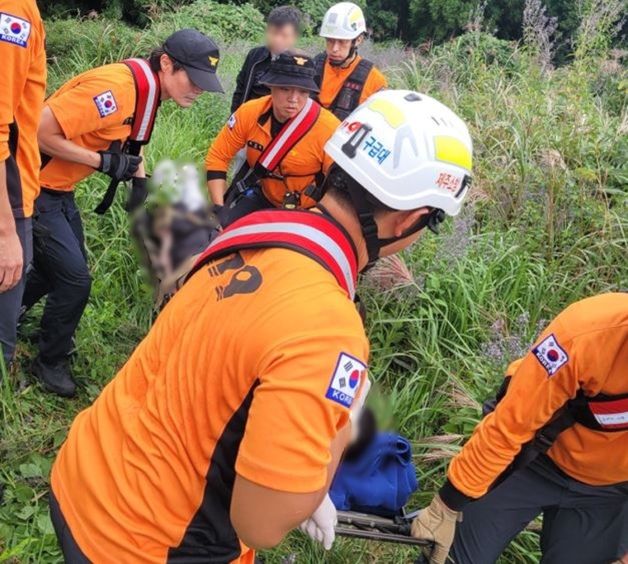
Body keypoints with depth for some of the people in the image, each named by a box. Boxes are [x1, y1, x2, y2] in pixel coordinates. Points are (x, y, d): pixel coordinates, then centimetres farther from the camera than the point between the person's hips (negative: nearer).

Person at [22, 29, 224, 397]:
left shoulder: (149, 89, 1)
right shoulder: (116, 87, -28)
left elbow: (126, 137, 16)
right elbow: (41, 131, -29)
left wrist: (141, 180, 0)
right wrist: (104, 161, -24)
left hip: (59, 188, 9)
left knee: (59, 268, 20)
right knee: (74, 279, -6)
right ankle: (51, 362, 16)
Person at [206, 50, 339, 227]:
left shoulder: (328, 130, -27)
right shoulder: (250, 112, -16)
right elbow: (218, 156, -7)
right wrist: (220, 209, -14)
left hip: (309, 212, -3)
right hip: (265, 197, 3)